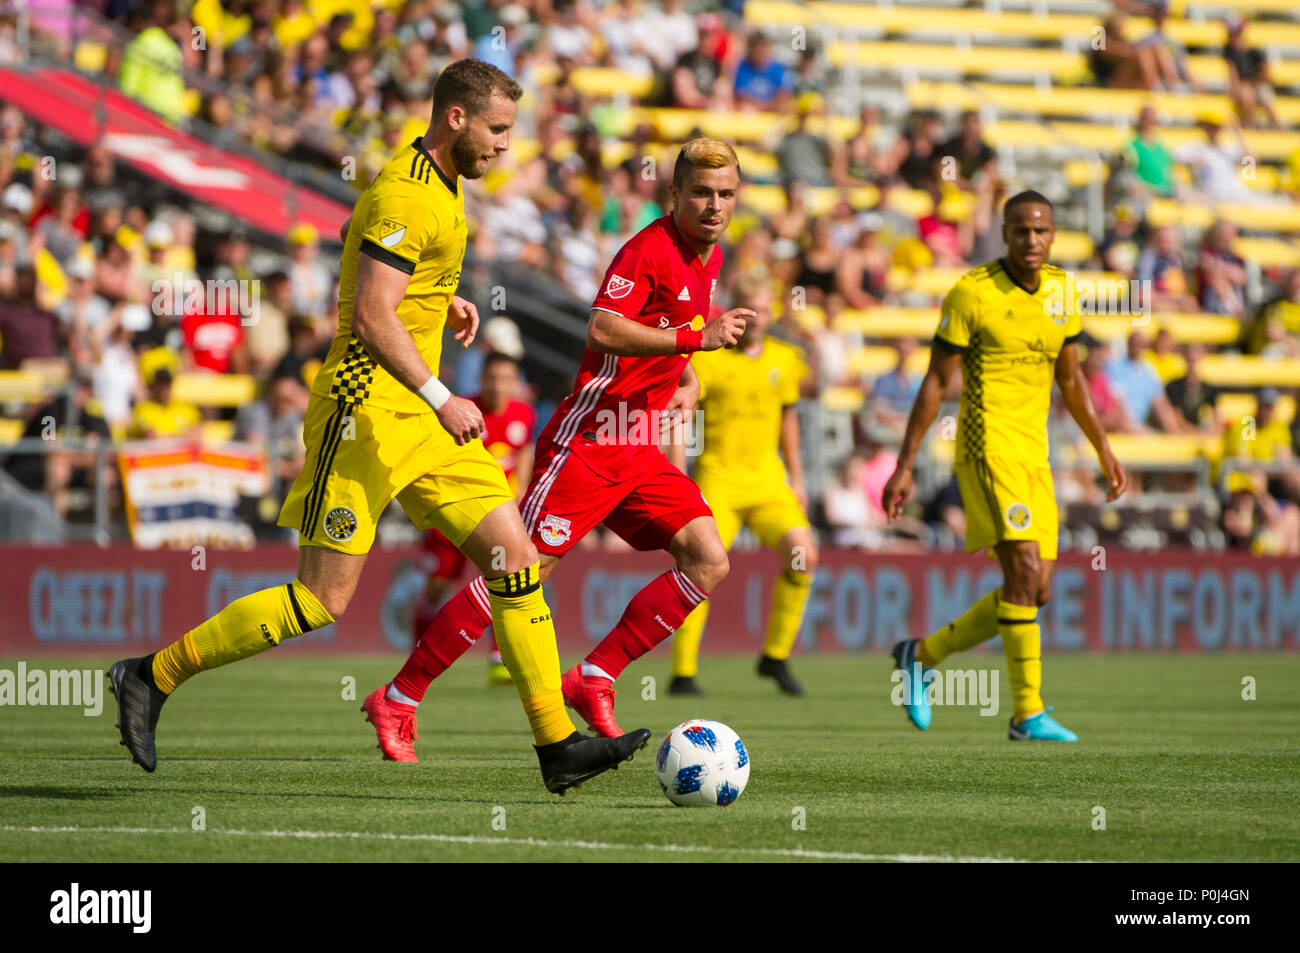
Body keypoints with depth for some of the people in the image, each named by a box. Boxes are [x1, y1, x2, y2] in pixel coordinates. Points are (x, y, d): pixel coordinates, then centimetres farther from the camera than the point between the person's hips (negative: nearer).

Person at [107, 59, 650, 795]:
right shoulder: (404, 196, -16)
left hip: (418, 416, 10)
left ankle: (559, 746, 2)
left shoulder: (440, 186, 15)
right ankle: (153, 677, 4)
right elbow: (371, 318, -23)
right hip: (367, 409, -10)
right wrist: (442, 399, -23)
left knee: (516, 559, 1)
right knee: (324, 600, -8)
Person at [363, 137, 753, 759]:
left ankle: (594, 678, 1)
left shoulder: (709, 258, 13)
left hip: (639, 449, 8)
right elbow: (602, 331, -28)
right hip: (588, 440, -8)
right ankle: (400, 697, -1)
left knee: (709, 562, -6)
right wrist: (696, 338, -31)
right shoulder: (649, 250, -14)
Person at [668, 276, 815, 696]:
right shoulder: (707, 358, -6)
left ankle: (775, 657, 3)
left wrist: (796, 477, 22)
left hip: (767, 478, 4)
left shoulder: (783, 359, 9)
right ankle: (683, 673, -4)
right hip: (718, 476, -4)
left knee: (803, 556, -13)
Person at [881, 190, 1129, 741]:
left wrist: (1104, 451, 19)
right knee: (1024, 570, -18)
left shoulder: (1060, 290, 9)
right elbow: (935, 382, -6)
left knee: (1035, 592, 4)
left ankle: (922, 654, 21)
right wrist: (904, 465, -8)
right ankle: (1028, 713, -16)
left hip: (1034, 453, 7)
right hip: (988, 443, -7)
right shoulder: (972, 293, -9)